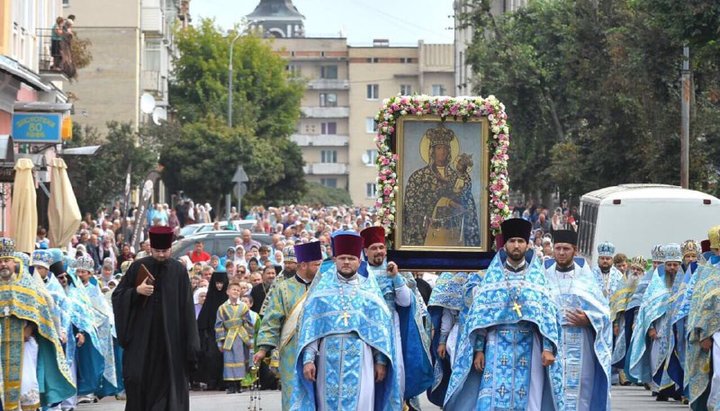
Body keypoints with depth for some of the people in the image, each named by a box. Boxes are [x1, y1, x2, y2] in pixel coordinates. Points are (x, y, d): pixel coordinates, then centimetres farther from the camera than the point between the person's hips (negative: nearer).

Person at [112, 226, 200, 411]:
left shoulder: (178, 271, 0)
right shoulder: (138, 267, 1)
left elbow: (186, 306, 0)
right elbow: (117, 296, 5)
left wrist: (190, 344, -5)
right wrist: (136, 291, -15)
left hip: (170, 336, 0)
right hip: (141, 335, 0)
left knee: (166, 379, 1)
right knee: (136, 378, -5)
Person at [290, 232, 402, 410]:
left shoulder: (369, 287, 12)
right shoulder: (323, 286, 10)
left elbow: (381, 325, 9)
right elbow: (310, 324, 3)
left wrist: (381, 360, 1)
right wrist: (308, 359, -7)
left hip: (360, 357, 0)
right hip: (329, 356, 0)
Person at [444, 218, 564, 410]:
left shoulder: (538, 276, 8)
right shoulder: (493, 275, 8)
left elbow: (548, 313, 1)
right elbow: (479, 315, 4)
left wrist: (548, 348, -10)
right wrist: (478, 349, -5)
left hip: (529, 347, 0)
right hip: (498, 346, 0)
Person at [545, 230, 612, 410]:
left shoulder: (585, 276, 6)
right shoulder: (544, 276, 8)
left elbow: (602, 310, 5)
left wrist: (587, 320, -11)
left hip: (579, 346, 0)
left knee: (578, 388, -2)